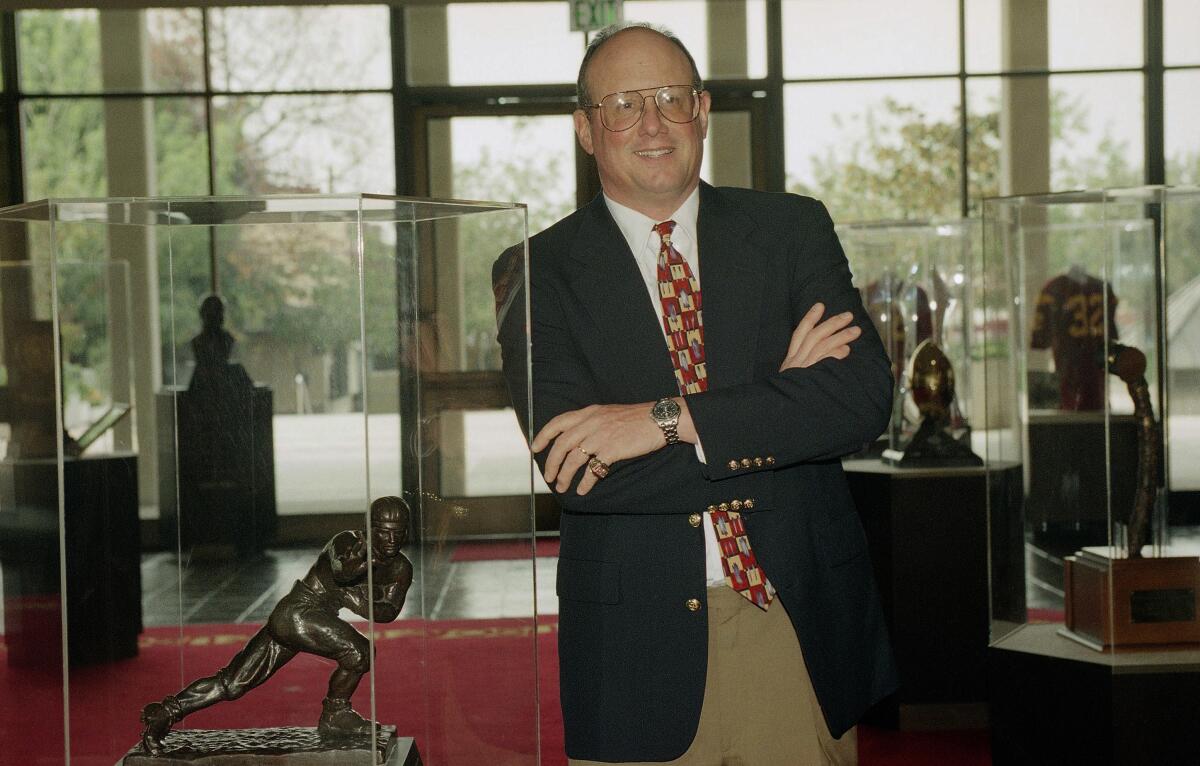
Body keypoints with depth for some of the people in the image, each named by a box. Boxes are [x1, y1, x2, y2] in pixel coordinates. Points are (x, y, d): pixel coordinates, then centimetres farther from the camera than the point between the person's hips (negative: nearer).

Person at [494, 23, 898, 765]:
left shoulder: (792, 229, 5)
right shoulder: (539, 272, -1)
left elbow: (865, 394, -10)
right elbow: (572, 469, -14)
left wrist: (667, 418, -18)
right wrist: (777, 404, -14)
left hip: (801, 621, 2)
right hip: (640, 647, -1)